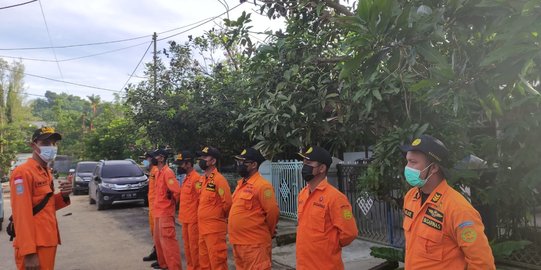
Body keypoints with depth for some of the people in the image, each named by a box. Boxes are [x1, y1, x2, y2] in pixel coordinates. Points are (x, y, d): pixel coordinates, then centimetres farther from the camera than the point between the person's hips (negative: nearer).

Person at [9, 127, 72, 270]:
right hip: (34, 246, -9)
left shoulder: (46, 172, 13)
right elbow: (22, 214, -19)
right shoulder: (23, 172, -14)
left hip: (48, 242, 9)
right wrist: (28, 252, -21)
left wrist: (63, 195, -2)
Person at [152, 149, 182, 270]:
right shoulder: (158, 173, 12)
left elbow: (177, 191, -25)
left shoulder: (167, 172, -17)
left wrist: (172, 202, -9)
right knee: (158, 239, 20)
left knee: (168, 240, -6)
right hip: (158, 211, 10)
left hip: (166, 212, -10)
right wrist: (157, 205, 15)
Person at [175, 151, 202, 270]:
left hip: (193, 219, -9)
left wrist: (200, 215, -16)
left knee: (194, 246, 1)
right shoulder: (186, 178, 12)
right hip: (185, 219, 9)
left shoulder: (196, 178, -19)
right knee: (187, 246, 18)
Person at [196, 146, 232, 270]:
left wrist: (219, 218, -3)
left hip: (215, 228, -9)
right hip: (202, 227, 9)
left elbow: (228, 204, -17)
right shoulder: (202, 179, 9)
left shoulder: (219, 179, -18)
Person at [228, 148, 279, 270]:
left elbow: (273, 212, -17)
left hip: (254, 244, -9)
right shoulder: (241, 183, 11)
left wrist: (266, 234, -2)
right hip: (237, 242, 9)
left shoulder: (262, 185, -17)